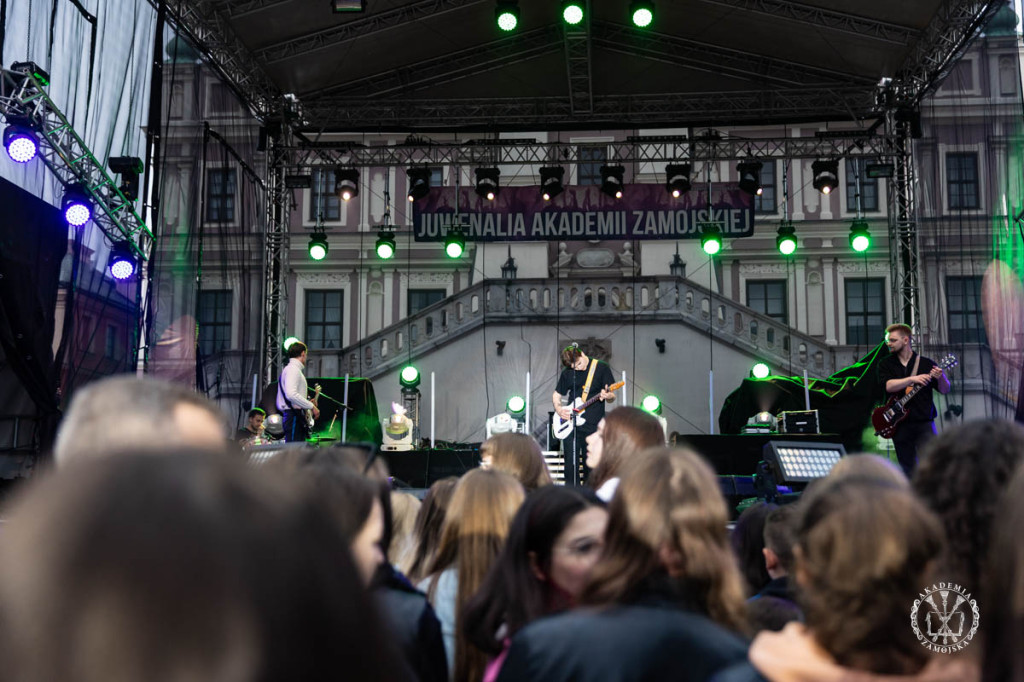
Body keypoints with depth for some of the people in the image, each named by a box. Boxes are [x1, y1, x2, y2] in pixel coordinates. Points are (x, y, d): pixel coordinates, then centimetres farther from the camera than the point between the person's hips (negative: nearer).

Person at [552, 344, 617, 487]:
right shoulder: (567, 373, 8)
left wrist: (607, 396, -23)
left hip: (593, 427, -2)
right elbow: (556, 395, 19)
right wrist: (558, 409, -1)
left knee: (590, 469, 3)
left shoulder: (602, 368, 0)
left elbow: (612, 398, 1)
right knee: (571, 465, 0)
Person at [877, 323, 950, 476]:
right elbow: (888, 386, -11)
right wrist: (912, 379, -21)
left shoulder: (926, 364, 6)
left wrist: (940, 377, -18)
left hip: (924, 423, -1)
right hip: (900, 425, 1)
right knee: (908, 471, 6)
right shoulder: (885, 364, 8)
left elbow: (945, 390, 4)